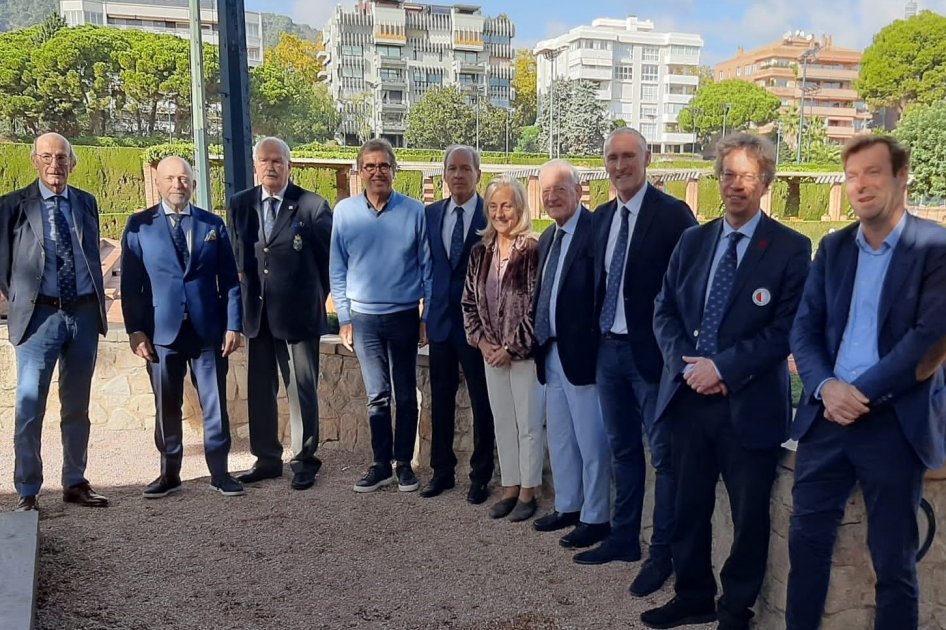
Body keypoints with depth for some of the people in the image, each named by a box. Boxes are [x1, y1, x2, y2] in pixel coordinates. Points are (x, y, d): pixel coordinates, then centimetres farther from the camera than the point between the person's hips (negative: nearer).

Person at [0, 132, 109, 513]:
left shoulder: (86, 203, 11)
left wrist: (98, 303, 9)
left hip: (84, 314, 3)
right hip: (40, 315, -3)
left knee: (77, 406, 11)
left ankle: (75, 483, 22)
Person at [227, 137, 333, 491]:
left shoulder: (313, 206, -4)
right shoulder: (239, 204, 9)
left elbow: (329, 257, 1)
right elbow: (236, 256, 15)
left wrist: (315, 296, 2)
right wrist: (243, 299, 8)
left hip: (298, 314, -4)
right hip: (255, 313, 4)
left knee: (302, 391, 3)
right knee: (259, 390, 12)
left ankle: (304, 461, 15)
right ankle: (267, 459, 25)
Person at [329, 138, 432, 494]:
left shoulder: (414, 211, -5)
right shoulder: (345, 212, -1)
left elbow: (427, 266, -1)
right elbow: (337, 269, 3)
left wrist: (427, 317, -2)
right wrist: (344, 318, 1)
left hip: (404, 316, -1)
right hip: (364, 317, 1)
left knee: (406, 395, 9)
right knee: (377, 396, 9)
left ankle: (404, 463, 21)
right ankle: (381, 464, 19)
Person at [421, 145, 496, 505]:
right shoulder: (431, 214, 8)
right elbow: (427, 264, 13)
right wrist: (428, 310, 7)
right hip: (441, 320, 5)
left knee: (481, 401, 6)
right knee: (441, 398, 12)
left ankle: (480, 476, 20)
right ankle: (442, 471, 27)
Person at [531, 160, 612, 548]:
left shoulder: (597, 230, -13)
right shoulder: (548, 237, 14)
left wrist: (598, 350, -18)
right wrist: (540, 348, 13)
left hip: (582, 354, -9)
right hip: (551, 354, 9)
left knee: (591, 440, 3)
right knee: (559, 437, 19)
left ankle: (595, 517, 17)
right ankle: (567, 507, 33)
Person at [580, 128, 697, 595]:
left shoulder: (672, 214, -11)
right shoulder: (602, 217, 11)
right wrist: (594, 337, 9)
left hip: (650, 350, -7)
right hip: (608, 347, 7)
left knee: (664, 453, 3)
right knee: (623, 448, 17)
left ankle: (663, 552, 15)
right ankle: (623, 537, 31)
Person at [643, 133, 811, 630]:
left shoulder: (790, 248, -5)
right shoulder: (692, 241, 9)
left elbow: (786, 330, -11)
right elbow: (664, 312, 7)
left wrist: (723, 367, -17)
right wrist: (688, 365, -8)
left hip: (749, 403, -4)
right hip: (688, 396, 4)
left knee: (749, 515, 10)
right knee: (688, 507, 15)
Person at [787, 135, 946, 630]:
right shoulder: (832, 247, 10)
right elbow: (804, 329, 6)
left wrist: (863, 394, -16)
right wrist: (825, 386, -12)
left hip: (896, 422, -4)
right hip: (826, 416, 4)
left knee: (894, 561, 8)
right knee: (807, 541, 12)